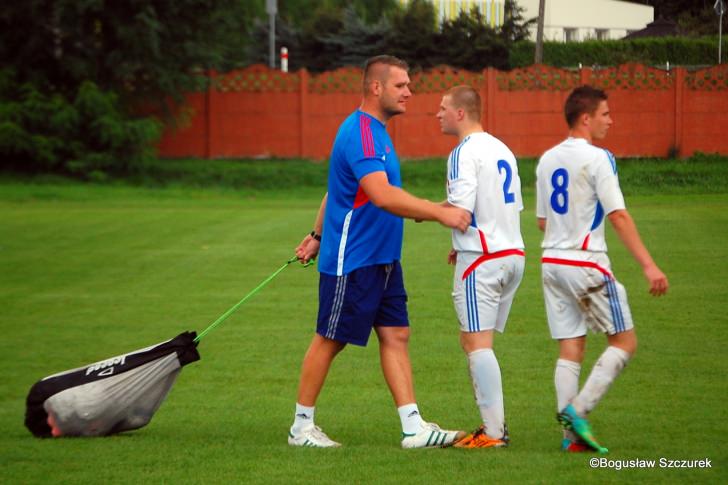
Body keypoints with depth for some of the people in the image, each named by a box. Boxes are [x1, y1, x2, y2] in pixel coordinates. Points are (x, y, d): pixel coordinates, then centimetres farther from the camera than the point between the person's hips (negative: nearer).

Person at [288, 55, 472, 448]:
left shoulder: (375, 132, 14)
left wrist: (318, 235, 31)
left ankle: (414, 428, 1)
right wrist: (438, 212, -31)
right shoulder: (359, 133, -19)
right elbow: (382, 195, -31)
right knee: (329, 341, 0)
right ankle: (301, 427, 11)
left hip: (382, 260, 10)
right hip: (352, 262, -10)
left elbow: (335, 191, 25)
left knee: (395, 335, 3)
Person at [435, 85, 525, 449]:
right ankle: (495, 423, 11)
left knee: (477, 343, -7)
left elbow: (460, 210, -21)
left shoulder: (464, 153, -11)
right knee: (475, 342, 15)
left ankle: (493, 431, -11)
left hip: (482, 259, -9)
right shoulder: (502, 150, 16)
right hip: (512, 253, 9)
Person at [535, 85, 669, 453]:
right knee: (624, 341, 3)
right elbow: (618, 216, -17)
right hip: (587, 264, -7)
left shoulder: (547, 160, 11)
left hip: (552, 263, 7)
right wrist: (648, 266, -17)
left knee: (570, 351, 8)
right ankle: (579, 410, -10)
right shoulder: (597, 159, -12)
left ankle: (571, 433, 3)